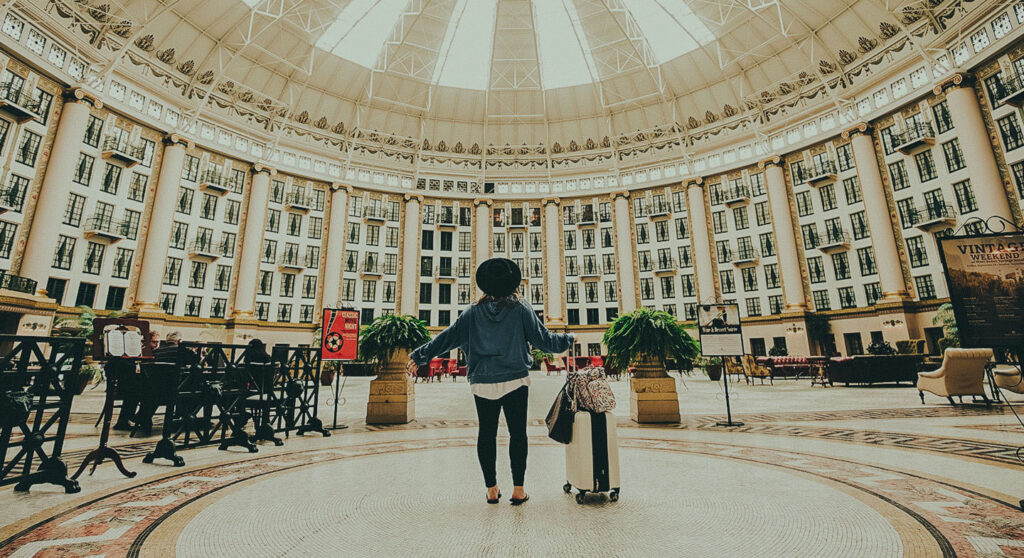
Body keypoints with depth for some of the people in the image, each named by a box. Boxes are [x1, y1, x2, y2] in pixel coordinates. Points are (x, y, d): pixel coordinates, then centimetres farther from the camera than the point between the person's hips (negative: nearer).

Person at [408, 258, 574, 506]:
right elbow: (543, 340, 1)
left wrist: (419, 356, 15)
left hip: (482, 383, 2)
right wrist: (568, 339, 20)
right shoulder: (520, 309, -2)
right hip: (515, 381, -1)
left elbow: (448, 337, 4)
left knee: (487, 434, 12)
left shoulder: (473, 312, 2)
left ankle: (491, 489, 20)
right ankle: (518, 489, 13)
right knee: (517, 433, 8)